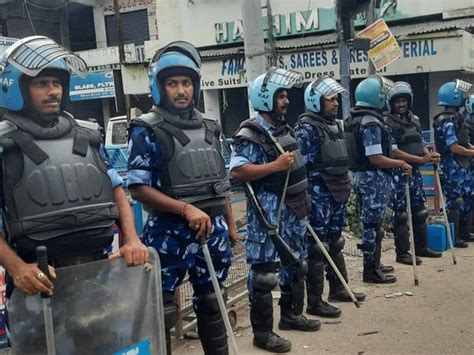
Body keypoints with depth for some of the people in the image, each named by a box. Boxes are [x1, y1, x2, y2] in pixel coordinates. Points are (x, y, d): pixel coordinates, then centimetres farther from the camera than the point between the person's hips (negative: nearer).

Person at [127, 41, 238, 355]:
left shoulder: (210, 128, 10)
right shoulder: (147, 130, -8)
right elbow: (138, 188, -13)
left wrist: (231, 225, 13)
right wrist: (186, 209, -22)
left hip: (213, 230, 6)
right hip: (170, 233, -5)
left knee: (212, 303, 18)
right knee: (162, 311, 3)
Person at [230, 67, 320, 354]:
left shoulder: (284, 129, 14)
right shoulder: (251, 135, -14)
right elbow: (237, 171, -24)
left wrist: (303, 200, 20)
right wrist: (275, 166, -27)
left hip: (292, 206, 10)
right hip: (268, 209, -9)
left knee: (296, 262, 19)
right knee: (265, 271, -4)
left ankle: (291, 314, 36)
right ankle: (263, 331, 6)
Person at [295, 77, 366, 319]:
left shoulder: (335, 125, 14)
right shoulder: (306, 128, -13)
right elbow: (303, 166, -17)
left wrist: (345, 187, 19)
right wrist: (306, 198, -19)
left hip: (338, 193, 9)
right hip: (319, 196, -9)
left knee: (335, 242, 18)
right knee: (317, 247, -3)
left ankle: (337, 289, 32)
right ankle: (314, 302, 4)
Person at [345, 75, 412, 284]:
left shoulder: (354, 119, 10)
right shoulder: (372, 123, -20)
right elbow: (376, 159, -23)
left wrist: (395, 161, 19)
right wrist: (400, 164, -12)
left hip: (360, 175, 10)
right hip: (374, 178, -10)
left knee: (370, 221, 18)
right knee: (373, 223, -2)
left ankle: (373, 264, 30)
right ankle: (371, 271, 7)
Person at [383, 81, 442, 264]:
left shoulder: (414, 119, 12)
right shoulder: (387, 122, -11)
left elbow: (420, 143, 18)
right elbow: (393, 151, -18)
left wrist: (429, 154, -5)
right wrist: (420, 159, -21)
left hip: (415, 171, 7)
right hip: (398, 173, -7)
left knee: (420, 211, 14)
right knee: (400, 213, -1)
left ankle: (421, 247, 27)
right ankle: (402, 253, 8)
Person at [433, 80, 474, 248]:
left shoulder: (457, 117, 13)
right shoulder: (447, 121, -17)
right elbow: (454, 147, -20)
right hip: (453, 166, -10)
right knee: (455, 201, -4)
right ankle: (452, 237, 4)